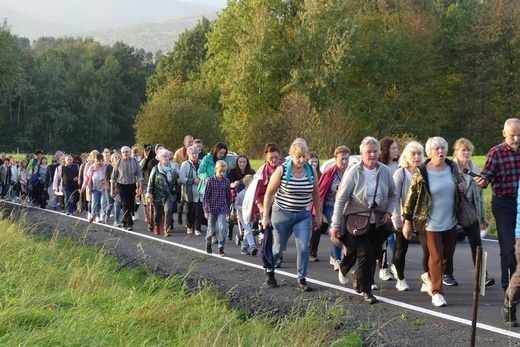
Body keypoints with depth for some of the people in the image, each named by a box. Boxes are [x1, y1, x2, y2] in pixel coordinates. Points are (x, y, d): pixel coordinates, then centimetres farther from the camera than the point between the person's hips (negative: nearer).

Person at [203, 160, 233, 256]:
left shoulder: (226, 181, 0)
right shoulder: (210, 180, -8)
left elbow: (228, 196, 10)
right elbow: (205, 196, -7)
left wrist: (228, 209, 15)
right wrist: (206, 210, -10)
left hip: (222, 209, 1)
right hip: (212, 208, -1)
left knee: (222, 228, -11)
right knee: (211, 229, 10)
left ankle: (221, 248, -4)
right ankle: (208, 243, 38)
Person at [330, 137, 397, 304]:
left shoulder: (385, 171, -2)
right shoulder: (353, 172, -14)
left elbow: (392, 195, 13)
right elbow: (341, 199, -13)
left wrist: (388, 212, -3)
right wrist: (335, 224, -15)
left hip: (378, 221, 4)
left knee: (374, 254, 8)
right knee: (365, 254, -8)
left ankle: (358, 276, 36)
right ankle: (366, 291, 7)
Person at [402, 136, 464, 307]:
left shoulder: (453, 167, 0)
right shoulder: (421, 173, -14)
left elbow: (459, 180, 22)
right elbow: (411, 198, -8)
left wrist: (461, 186, -3)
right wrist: (407, 222, -6)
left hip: (450, 221, 6)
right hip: (432, 222, -5)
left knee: (448, 255, 12)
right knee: (436, 256, -3)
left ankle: (429, 276, 37)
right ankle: (437, 293, 10)